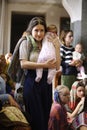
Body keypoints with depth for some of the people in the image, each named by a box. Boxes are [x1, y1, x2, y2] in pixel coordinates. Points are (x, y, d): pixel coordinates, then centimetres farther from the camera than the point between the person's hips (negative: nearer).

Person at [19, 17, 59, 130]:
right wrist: (44, 65, -15)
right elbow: (23, 64, -12)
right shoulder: (26, 43, 1)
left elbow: (56, 65, 9)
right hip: (32, 82, -4)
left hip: (46, 82, 5)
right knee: (36, 118, 0)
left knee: (46, 117, 9)